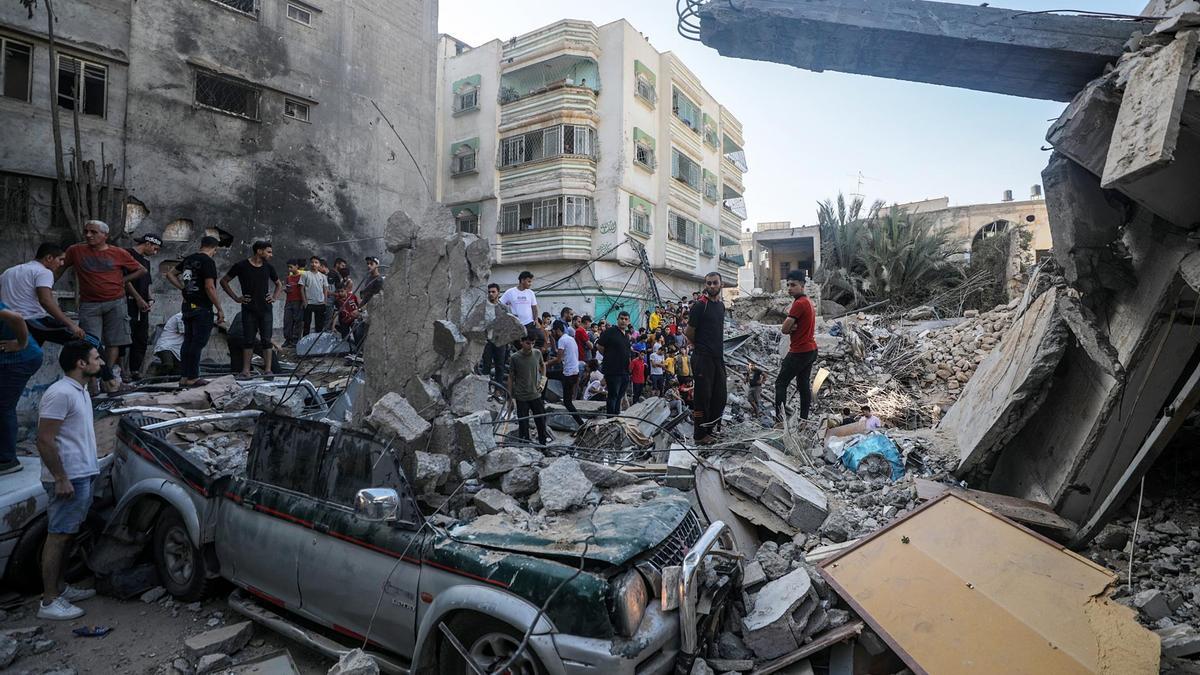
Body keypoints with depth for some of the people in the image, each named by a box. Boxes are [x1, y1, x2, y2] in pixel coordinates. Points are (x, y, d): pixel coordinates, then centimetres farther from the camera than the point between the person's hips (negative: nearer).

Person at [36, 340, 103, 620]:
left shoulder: (81, 391, 13)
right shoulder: (60, 393, -18)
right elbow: (44, 440, -21)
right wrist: (61, 479, -21)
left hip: (82, 476, 10)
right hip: (69, 479, -10)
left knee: (66, 535, 17)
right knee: (58, 537, -3)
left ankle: (59, 588, 27)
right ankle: (49, 602, 5)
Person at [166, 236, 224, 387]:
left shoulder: (188, 259, 11)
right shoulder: (208, 262, -14)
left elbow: (170, 274, 20)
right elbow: (209, 287, -20)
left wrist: (183, 287, 13)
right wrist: (219, 309, -15)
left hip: (187, 306, 8)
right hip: (202, 308, -8)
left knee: (188, 341, 13)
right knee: (198, 342, -3)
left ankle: (183, 376, 17)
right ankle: (192, 377, 0)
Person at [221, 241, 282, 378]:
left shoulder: (268, 267, 8)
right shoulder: (241, 266, -3)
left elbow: (279, 285, 23)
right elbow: (224, 281, 4)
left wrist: (275, 297, 6)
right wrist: (236, 297, -2)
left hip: (266, 309, 3)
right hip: (248, 309, -2)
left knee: (266, 340, 1)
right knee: (248, 340, 2)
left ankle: (268, 369, 3)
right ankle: (246, 369, 8)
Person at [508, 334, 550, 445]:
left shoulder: (537, 353, -4)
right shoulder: (515, 357, -12)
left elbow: (543, 365, 18)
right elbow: (511, 377, -4)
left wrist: (543, 379, 4)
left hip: (536, 394, 3)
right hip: (521, 397, -3)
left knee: (541, 421, 13)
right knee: (523, 424, 7)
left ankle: (543, 443, 31)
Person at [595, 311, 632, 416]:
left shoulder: (626, 336, 15)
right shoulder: (610, 331, -9)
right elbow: (599, 346, -10)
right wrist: (608, 356, -3)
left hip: (625, 371, 8)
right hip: (613, 371, -8)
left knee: (620, 396, 15)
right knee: (613, 396, -2)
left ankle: (617, 415, 25)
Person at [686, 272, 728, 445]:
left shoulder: (721, 305, 13)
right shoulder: (699, 305, -10)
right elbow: (689, 333, -7)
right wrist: (700, 346, 6)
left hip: (718, 357, 7)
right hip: (703, 358, -7)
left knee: (719, 396, 11)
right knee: (703, 396, -3)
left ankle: (710, 427, 25)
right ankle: (701, 435, 6)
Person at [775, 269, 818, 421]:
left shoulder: (799, 303, -19)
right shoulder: (808, 301, 13)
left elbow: (784, 329, -18)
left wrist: (790, 327, 0)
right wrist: (793, 327, -8)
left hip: (799, 352, -10)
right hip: (811, 350, 10)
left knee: (781, 383, -4)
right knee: (804, 385, 12)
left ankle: (780, 417, -6)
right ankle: (804, 419, 16)